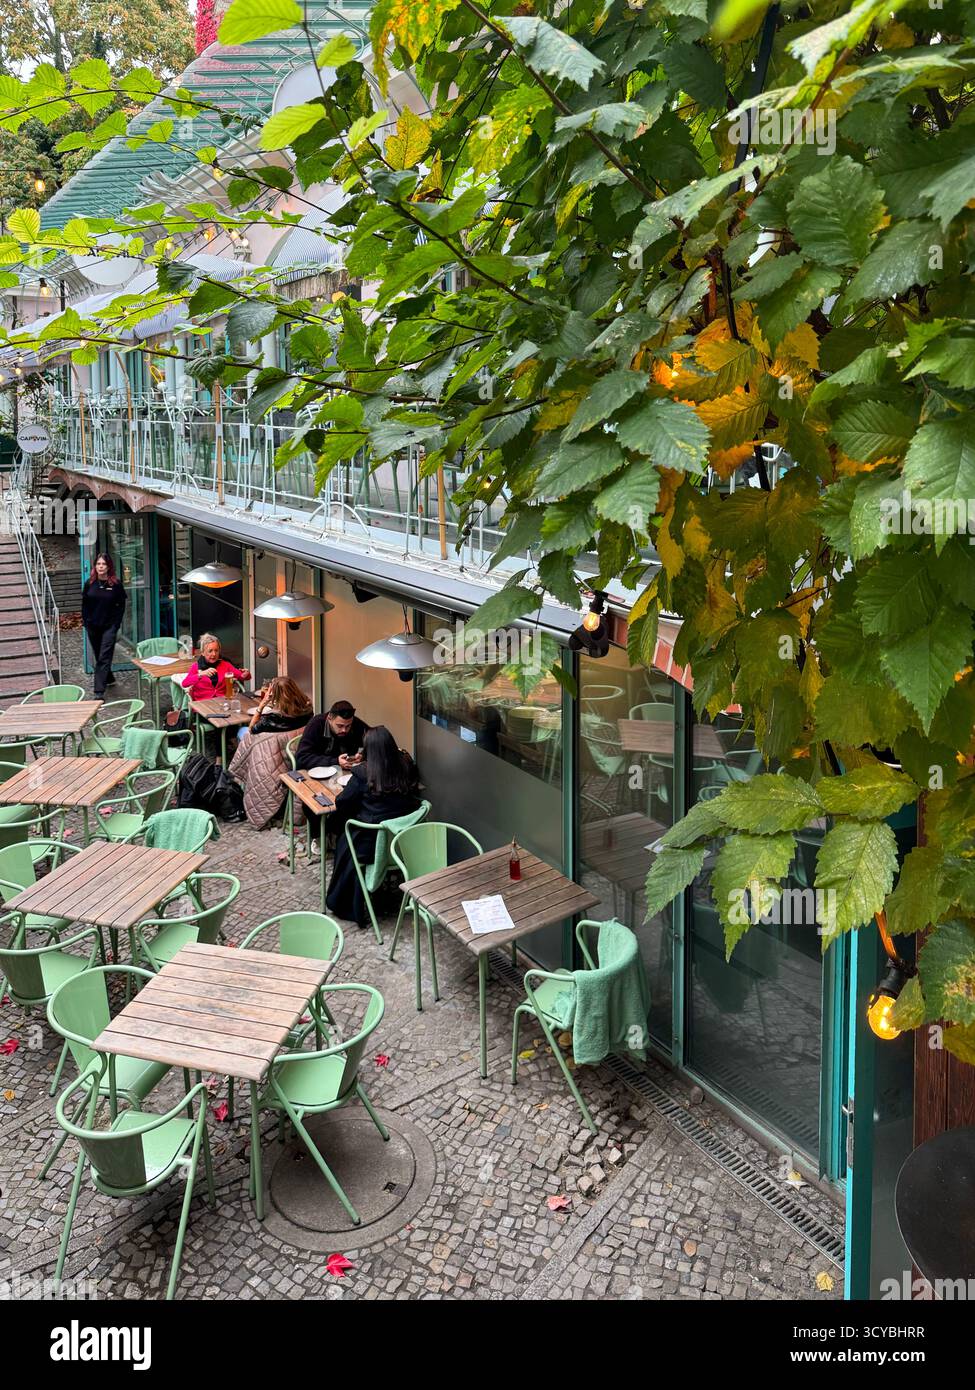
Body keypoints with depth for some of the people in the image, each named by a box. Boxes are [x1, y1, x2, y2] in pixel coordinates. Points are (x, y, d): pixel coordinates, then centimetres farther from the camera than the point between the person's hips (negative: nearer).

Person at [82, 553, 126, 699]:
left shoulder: (116, 584, -5)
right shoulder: (90, 583, 3)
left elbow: (121, 606, -1)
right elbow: (84, 604, 10)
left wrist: (116, 624, -7)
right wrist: (86, 622, 3)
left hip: (109, 627, -4)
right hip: (93, 626, 4)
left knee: (104, 658, -9)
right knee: (97, 657, 16)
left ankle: (99, 691, -13)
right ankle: (109, 678, 40)